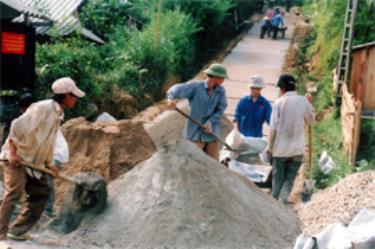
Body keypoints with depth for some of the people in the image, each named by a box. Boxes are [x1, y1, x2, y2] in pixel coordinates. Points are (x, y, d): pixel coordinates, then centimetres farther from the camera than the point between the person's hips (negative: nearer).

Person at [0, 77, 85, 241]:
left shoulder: (58, 114, 10)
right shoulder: (43, 108, -19)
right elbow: (17, 126, -25)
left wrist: (49, 163, 19)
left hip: (33, 161, 10)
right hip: (16, 157, -10)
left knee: (42, 192, 10)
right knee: (14, 192, -19)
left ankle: (17, 230, 15)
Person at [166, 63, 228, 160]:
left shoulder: (220, 91, 3)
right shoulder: (196, 86, -9)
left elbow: (220, 110, 0)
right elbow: (179, 89, -21)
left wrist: (210, 122, -16)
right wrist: (171, 98, -42)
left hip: (211, 134, 5)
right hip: (195, 134, -4)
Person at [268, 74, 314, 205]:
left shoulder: (279, 102, -7)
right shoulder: (303, 101, -4)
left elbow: (273, 127, -7)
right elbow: (310, 120, 9)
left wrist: (270, 146, 2)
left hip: (280, 147, -1)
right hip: (297, 148, 1)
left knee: (277, 178, 13)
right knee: (289, 179, 8)